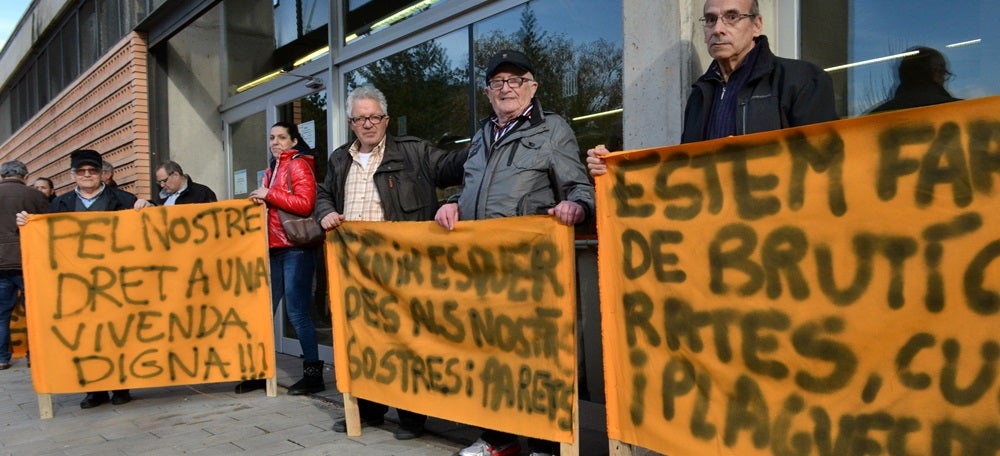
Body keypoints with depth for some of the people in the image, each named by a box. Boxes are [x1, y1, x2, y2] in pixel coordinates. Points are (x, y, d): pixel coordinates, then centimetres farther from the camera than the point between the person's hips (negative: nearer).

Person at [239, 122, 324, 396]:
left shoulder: (299, 165, -5)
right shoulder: (272, 170, 20)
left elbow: (305, 204, -18)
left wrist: (269, 194, -12)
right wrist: (260, 201, 7)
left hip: (297, 249, -8)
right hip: (275, 249, 9)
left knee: (296, 312, -7)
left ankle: (313, 374, 3)